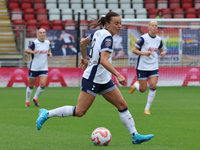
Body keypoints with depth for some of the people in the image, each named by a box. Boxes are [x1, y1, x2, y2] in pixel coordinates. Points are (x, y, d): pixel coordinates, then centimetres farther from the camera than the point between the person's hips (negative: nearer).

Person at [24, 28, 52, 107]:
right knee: (31, 85, 6)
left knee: (43, 84, -11)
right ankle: (27, 101, 25)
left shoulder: (47, 42, 4)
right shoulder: (35, 43, -11)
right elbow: (26, 50, -13)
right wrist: (33, 52, -31)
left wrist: (49, 53, 3)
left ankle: (35, 98, 14)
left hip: (44, 68, 3)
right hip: (34, 67, -3)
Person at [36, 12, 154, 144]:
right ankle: (47, 114, 6)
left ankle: (135, 136, 5)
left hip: (104, 80, 10)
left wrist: (85, 58, 36)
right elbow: (103, 60, -31)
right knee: (79, 112, -6)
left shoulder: (99, 33, 9)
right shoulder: (107, 38, -19)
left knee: (122, 105, 4)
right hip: (92, 79, -10)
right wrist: (118, 75, -35)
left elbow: (83, 42, 23)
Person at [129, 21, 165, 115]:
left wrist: (162, 53, -2)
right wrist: (144, 53, -24)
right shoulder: (144, 38, -12)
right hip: (142, 67, -4)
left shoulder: (159, 39, 4)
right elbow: (134, 50, -9)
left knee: (153, 86, -14)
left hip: (153, 67, 4)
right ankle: (135, 85, 37)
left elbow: (161, 49, 22)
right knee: (143, 89, -1)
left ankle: (147, 109, -1)